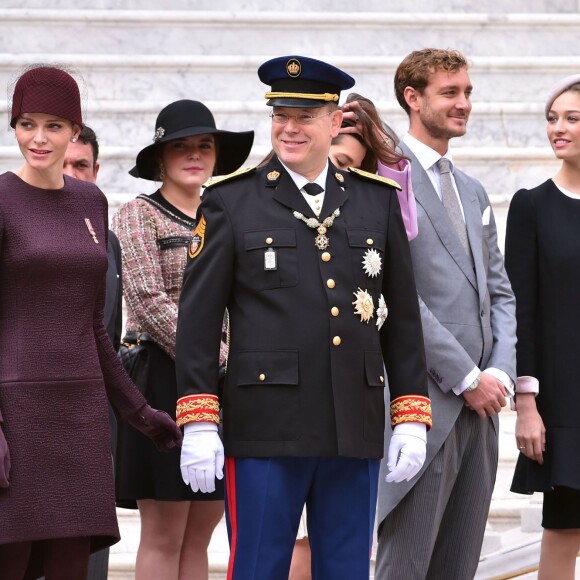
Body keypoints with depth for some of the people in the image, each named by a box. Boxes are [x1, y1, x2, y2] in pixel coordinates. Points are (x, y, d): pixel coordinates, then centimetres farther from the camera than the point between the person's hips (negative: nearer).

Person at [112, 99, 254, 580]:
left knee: (199, 537, 6)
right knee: (163, 536, -5)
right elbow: (150, 302, -11)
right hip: (166, 381, -6)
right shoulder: (139, 215, -1)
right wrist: (218, 360, -15)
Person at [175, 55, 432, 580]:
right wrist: (198, 422, -9)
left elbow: (404, 319, 12)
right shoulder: (231, 202, 2)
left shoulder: (378, 201, 10)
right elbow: (198, 319, -2)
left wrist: (411, 417, 5)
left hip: (356, 432, 3)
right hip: (265, 430, -3)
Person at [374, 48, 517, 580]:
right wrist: (467, 378, -12)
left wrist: (500, 373, 1)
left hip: (479, 404, 8)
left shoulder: (473, 191, 20)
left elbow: (499, 292, 18)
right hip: (424, 405, -8)